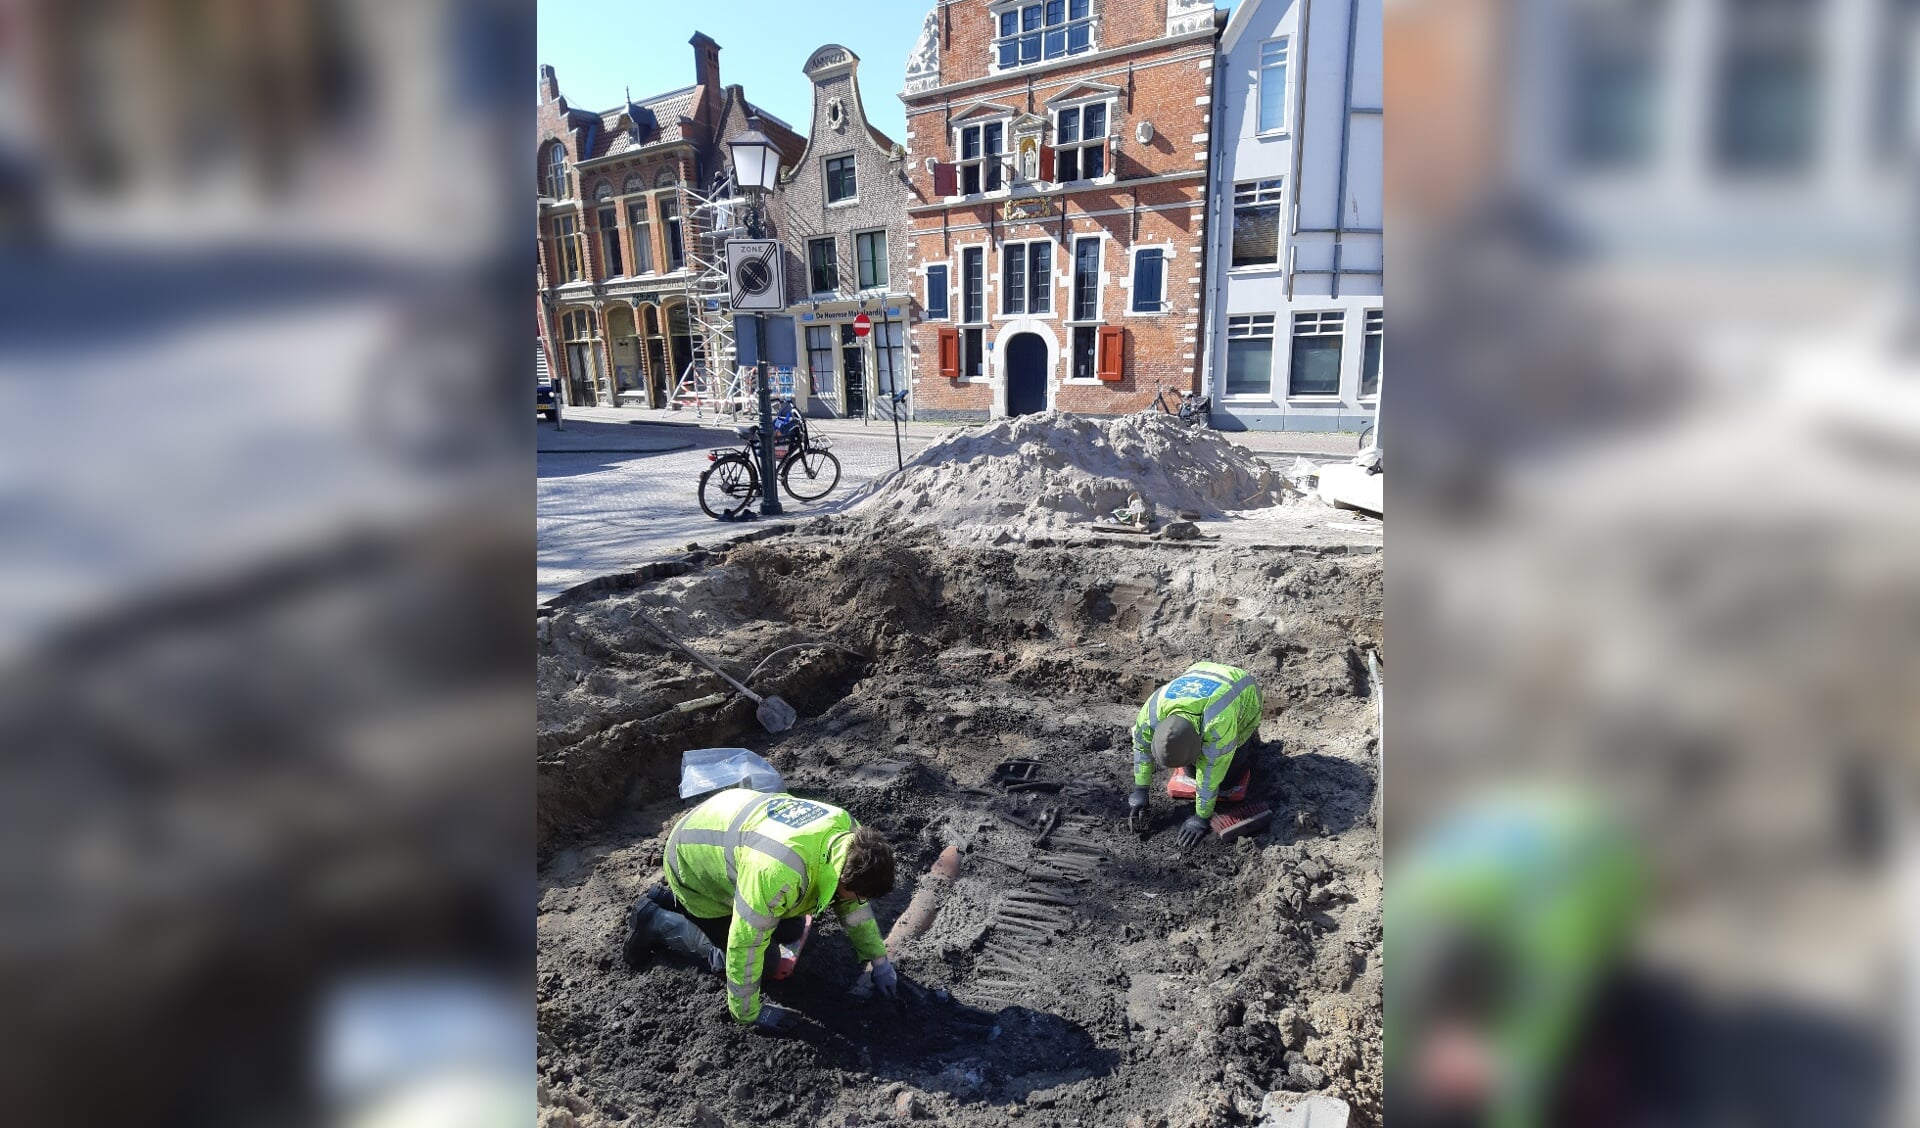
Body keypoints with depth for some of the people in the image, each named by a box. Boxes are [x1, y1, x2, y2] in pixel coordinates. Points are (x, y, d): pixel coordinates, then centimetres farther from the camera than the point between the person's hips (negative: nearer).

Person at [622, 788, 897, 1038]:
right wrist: (751, 1014, -18)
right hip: (694, 861, -7)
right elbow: (744, 946, -32)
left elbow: (854, 902, -1)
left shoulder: (847, 830, -20)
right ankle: (652, 920, 12)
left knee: (791, 930, 12)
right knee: (735, 955, -4)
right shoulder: (779, 874, -44)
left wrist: (879, 959, 3)